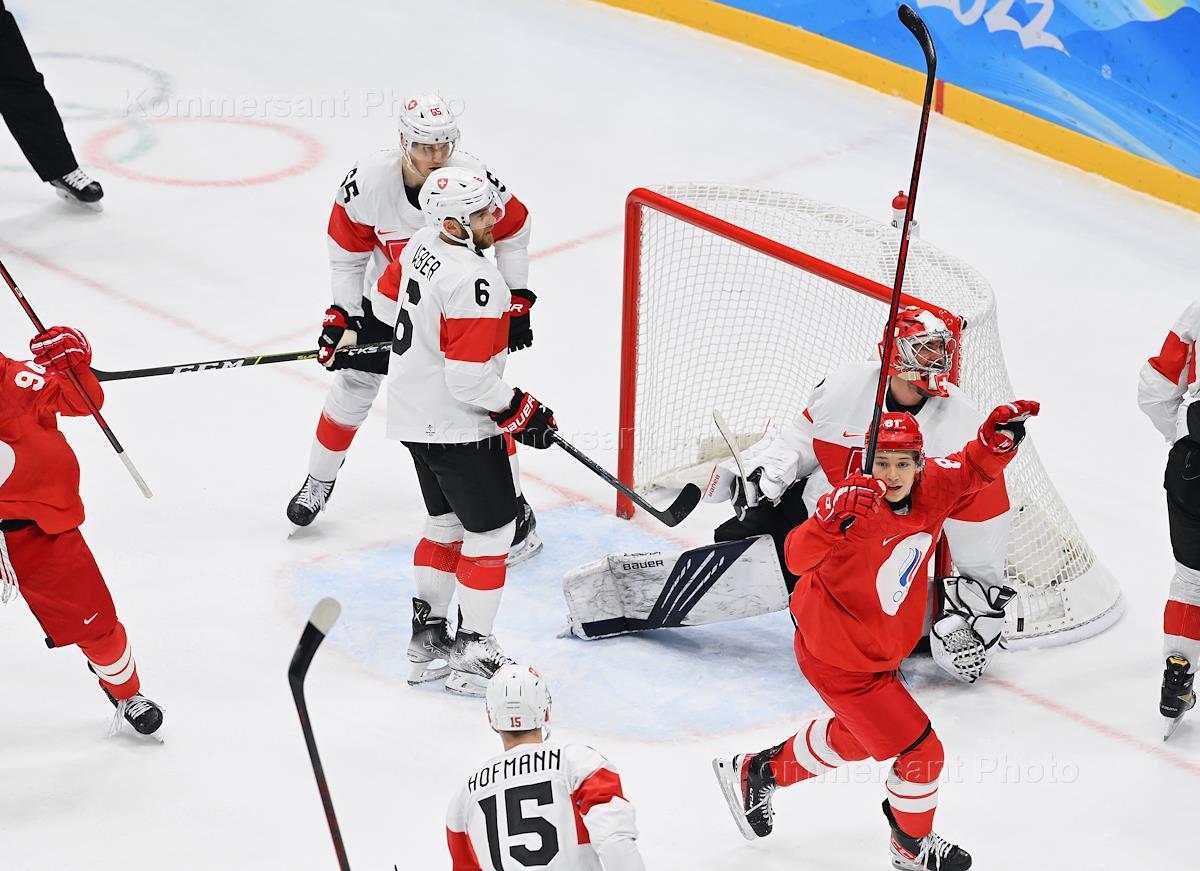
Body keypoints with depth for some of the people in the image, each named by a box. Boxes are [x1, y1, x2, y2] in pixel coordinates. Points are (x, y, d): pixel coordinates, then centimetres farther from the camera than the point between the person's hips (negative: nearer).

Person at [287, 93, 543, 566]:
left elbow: (513, 230, -6)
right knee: (351, 389, 10)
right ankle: (319, 480, 36)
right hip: (386, 302, 2)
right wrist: (342, 314, -8)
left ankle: (516, 511, 7)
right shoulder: (367, 182, -24)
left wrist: (516, 297, -7)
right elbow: (347, 249, -8)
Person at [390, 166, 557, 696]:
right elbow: (469, 378, -29)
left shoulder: (422, 246, 0)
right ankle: (472, 655, 7)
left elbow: (391, 291, 21)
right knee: (491, 529, 2)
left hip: (414, 413, 9)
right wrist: (519, 412, -15)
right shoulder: (472, 281, -28)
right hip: (457, 426, -9)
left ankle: (427, 634, 30)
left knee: (447, 521, 22)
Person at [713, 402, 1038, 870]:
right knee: (921, 751, 0)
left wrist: (998, 438, -14)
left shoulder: (931, 486, -11)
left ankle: (757, 771, 49)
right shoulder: (859, 506, -32)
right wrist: (831, 524, -63)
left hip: (876, 648, 9)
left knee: (856, 735, 33)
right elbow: (799, 557, -44)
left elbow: (973, 470, 7)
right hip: (839, 660, -9)